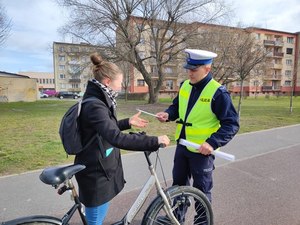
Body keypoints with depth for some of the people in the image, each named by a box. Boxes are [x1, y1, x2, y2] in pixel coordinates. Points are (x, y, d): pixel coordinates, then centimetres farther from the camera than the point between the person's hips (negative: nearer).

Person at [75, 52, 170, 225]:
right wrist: (154, 141, -34)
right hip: (96, 174, -9)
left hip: (101, 170, 10)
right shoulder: (94, 106, -27)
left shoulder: (97, 102, 6)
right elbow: (117, 138, -39)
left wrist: (128, 122, 13)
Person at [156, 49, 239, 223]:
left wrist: (213, 142, -29)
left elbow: (232, 124, -17)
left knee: (202, 190, 12)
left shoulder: (218, 92, -18)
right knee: (178, 184, 22)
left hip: (202, 150, -6)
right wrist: (168, 114, -7)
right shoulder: (185, 86, 1)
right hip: (182, 145, 7)